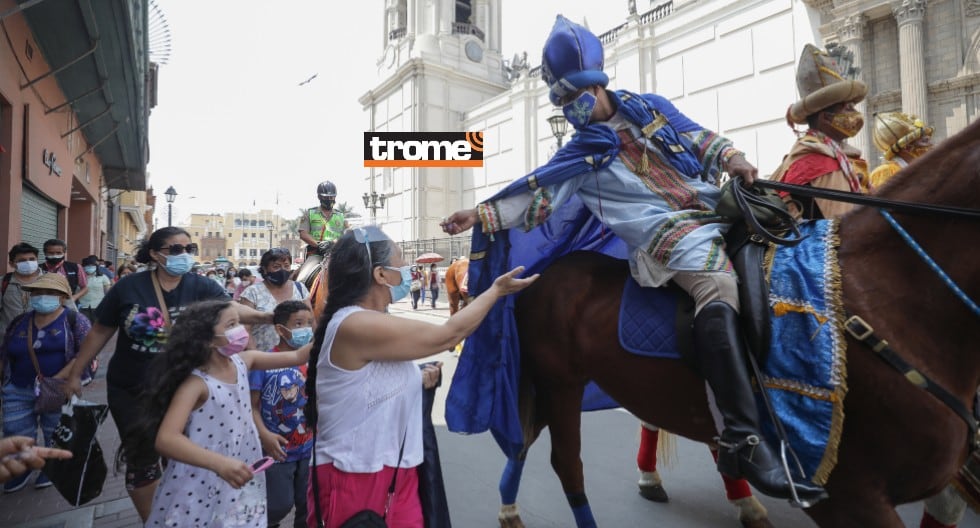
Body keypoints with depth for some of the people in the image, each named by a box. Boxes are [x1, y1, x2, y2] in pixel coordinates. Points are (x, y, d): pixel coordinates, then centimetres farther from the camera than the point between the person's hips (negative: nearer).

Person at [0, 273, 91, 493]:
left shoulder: (74, 320, -7)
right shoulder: (18, 322, 9)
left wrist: (57, 380, -21)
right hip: (18, 391, 4)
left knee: (57, 436, 8)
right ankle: (21, 470, 35)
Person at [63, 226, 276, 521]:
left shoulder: (200, 287, -11)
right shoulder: (128, 287, -10)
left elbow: (232, 308, -28)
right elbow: (100, 332, 1)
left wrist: (267, 316, -47)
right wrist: (76, 373, 6)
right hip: (130, 389, 0)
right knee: (141, 459, 8)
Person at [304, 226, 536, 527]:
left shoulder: (369, 323, 6)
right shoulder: (356, 325, -23)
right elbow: (447, 336, -18)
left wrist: (418, 381, 1)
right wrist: (497, 290, -7)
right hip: (356, 480, -8)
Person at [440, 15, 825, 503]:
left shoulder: (652, 107, 20)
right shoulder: (580, 154, 10)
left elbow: (699, 137, 20)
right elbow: (533, 197, 8)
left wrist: (731, 158, 0)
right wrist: (480, 215, 0)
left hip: (717, 207, 7)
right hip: (666, 232, -6)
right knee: (720, 293, -32)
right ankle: (742, 439, -34)